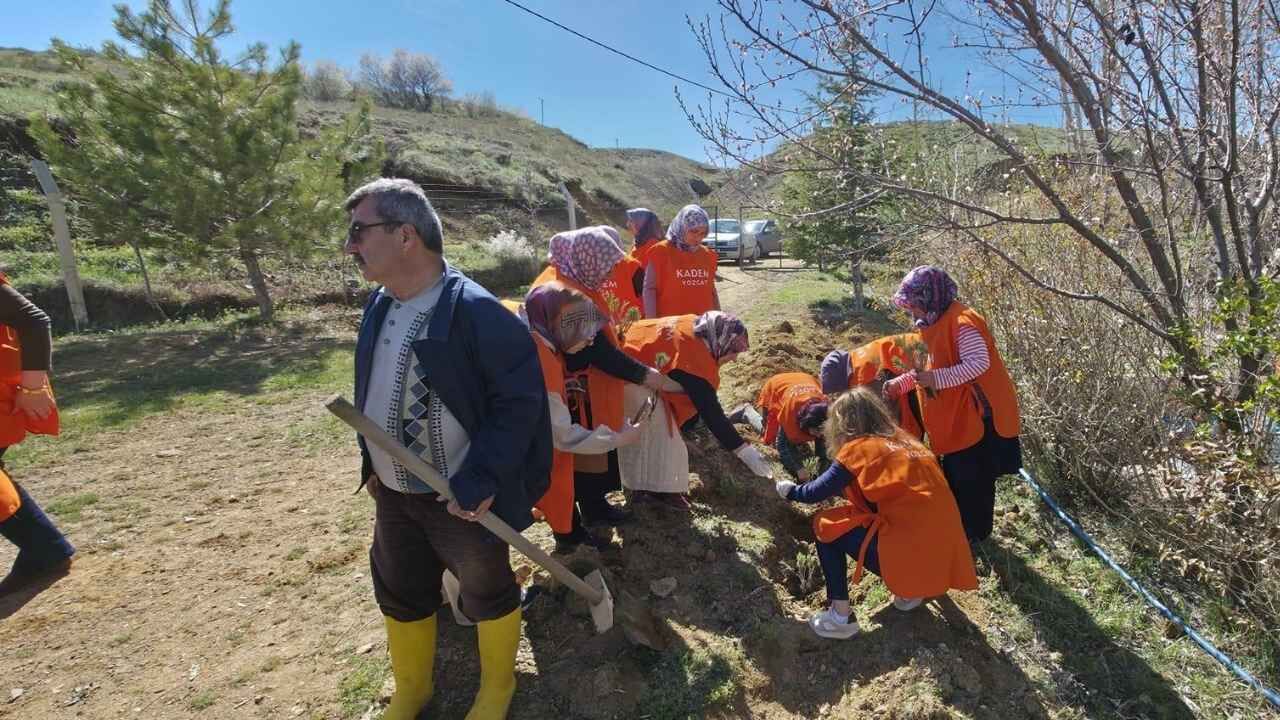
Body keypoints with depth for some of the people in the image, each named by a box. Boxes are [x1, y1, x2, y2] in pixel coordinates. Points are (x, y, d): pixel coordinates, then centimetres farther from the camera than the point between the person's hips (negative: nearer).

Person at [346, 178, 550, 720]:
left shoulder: (476, 312, -24)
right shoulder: (379, 306, 1)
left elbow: (521, 398, -23)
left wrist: (480, 480, -24)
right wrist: (370, 462, 11)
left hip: (460, 498, -7)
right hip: (391, 495, 8)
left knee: (487, 594, 16)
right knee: (400, 594, 23)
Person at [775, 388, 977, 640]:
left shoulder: (859, 448, -6)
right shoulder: (903, 441, 14)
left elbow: (816, 493, -1)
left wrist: (789, 490, 18)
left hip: (912, 554, -7)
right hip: (946, 553, 8)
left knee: (825, 525, 7)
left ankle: (841, 617, 5)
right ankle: (909, 590, 22)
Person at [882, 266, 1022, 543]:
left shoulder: (961, 322, -22)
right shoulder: (937, 321, 8)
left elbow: (979, 363, -31)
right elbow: (934, 365, 14)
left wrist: (936, 379, -33)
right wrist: (900, 383, 5)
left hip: (976, 414, -10)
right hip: (955, 414, 10)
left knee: (973, 477, 6)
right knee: (954, 473, 20)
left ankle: (974, 533, 23)